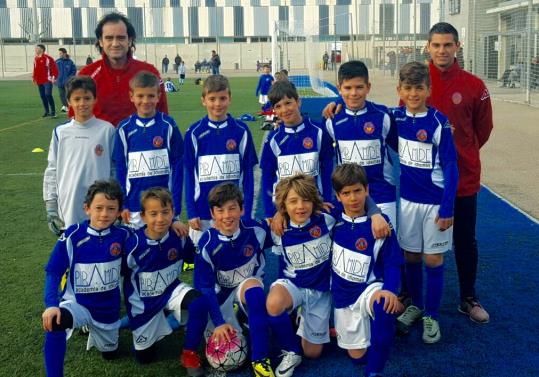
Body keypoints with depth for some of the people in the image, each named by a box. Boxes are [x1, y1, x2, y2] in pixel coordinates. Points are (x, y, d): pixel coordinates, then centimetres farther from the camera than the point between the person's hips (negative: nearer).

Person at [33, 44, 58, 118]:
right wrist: (33, 77, 13)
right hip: (39, 81, 8)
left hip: (47, 80, -8)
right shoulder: (36, 59, 13)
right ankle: (47, 111, 20)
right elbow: (35, 69, 21)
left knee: (48, 95, -16)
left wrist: (54, 77, -17)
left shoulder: (47, 58, -10)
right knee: (42, 96, 10)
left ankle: (53, 112, -10)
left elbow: (54, 68, -12)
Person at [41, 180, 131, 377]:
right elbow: (54, 272, -15)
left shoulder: (122, 236, -11)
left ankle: (94, 329, 53)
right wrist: (51, 304, -27)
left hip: (108, 308, 3)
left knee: (109, 354, 22)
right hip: (77, 303, -3)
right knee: (55, 321, -37)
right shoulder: (73, 236, -16)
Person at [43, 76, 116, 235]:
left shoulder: (107, 130, -2)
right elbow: (52, 170, 6)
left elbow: (115, 168, 1)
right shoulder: (60, 132, 2)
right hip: (68, 211, 2)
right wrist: (51, 207, 2)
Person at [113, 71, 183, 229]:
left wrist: (175, 205, -7)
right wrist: (122, 204, 1)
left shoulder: (168, 126, -4)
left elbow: (177, 165, -3)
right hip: (134, 205, 2)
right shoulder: (124, 129, 1)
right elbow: (120, 168, 5)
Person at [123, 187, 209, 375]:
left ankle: (189, 354, -10)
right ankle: (154, 327, 42)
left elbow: (194, 258, 3)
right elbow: (123, 279, -10)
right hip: (145, 302, -1)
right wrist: (132, 312, -5)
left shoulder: (179, 236, -17)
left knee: (201, 302, -32)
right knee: (144, 357, 9)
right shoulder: (134, 245, -25)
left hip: (172, 290, 1)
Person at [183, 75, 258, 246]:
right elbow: (189, 175, 3)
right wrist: (191, 212, -1)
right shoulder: (194, 133, 0)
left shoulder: (241, 131, 0)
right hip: (203, 212, 0)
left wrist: (247, 213, -1)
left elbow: (248, 174, 2)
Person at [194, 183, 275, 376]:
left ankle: (260, 359, -29)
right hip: (221, 293, 1)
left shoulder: (256, 230, -19)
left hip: (250, 284, 0)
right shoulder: (207, 244, -21)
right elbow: (204, 287, -18)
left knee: (253, 288, -37)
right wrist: (219, 322, -23)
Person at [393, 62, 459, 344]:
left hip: (435, 202, -3)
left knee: (433, 259, 5)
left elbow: (450, 167, -11)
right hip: (406, 199, 4)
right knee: (411, 256, 14)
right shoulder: (395, 117, -2)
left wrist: (447, 209, -14)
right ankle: (415, 305, 34)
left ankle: (431, 315, 20)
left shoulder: (439, 122, -13)